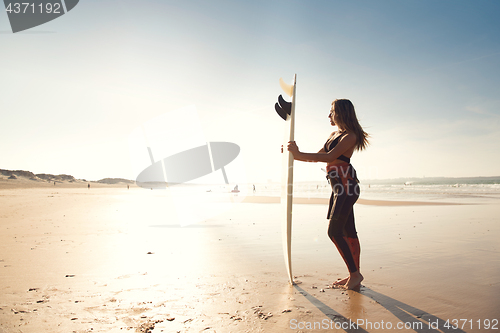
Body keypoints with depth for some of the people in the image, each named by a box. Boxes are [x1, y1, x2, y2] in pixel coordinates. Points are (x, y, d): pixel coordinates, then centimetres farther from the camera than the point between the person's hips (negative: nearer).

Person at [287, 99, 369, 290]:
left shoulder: (350, 136, -9)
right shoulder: (333, 135, 18)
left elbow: (329, 157, -21)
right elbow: (318, 157, 23)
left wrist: (299, 153, -21)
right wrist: (295, 155, 14)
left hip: (346, 186, -9)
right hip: (339, 187, 9)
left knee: (334, 231, -10)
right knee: (347, 232, 11)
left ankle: (355, 274, 0)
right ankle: (354, 276, 18)